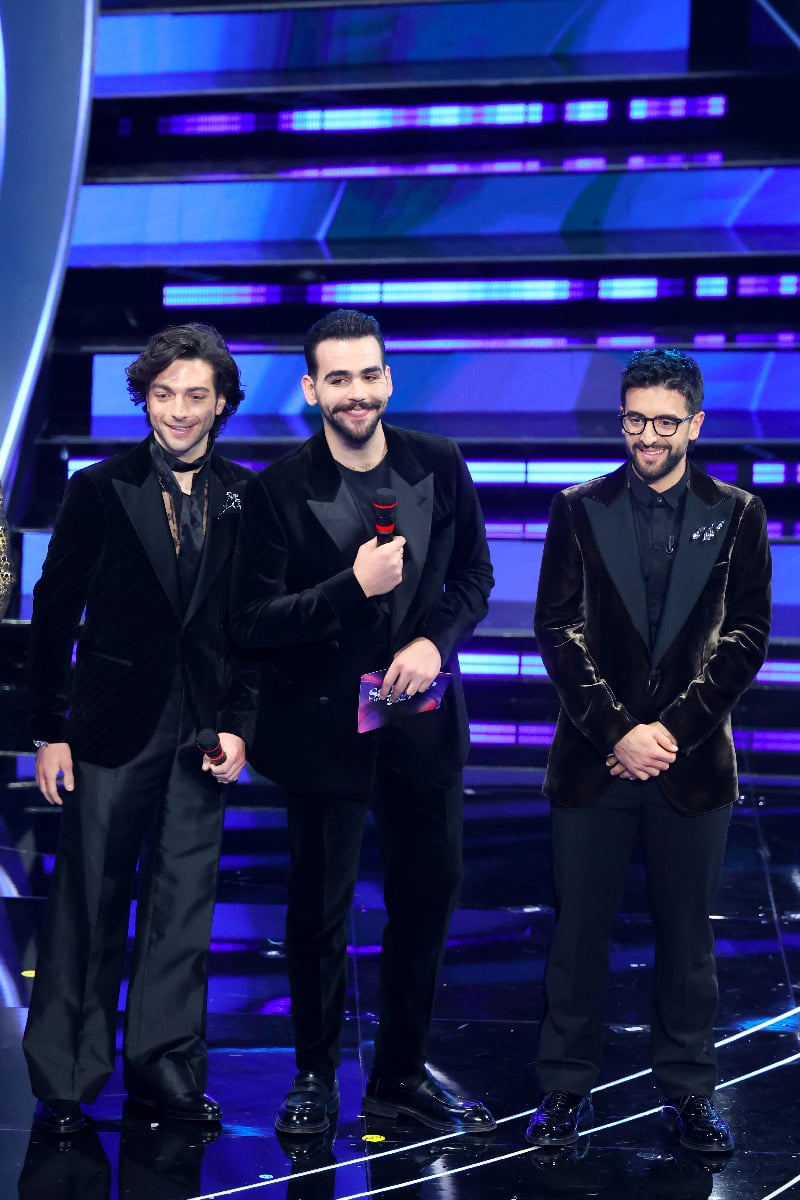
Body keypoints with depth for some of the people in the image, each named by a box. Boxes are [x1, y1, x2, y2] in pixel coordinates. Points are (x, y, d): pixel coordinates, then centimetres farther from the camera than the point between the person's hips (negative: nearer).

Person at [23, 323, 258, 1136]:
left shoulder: (247, 499, 5)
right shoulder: (100, 490, 0)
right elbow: (53, 616, 0)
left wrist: (239, 725, -1)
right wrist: (51, 731, -4)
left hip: (204, 733, 2)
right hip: (114, 726, -2)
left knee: (183, 908, 6)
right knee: (88, 906, 3)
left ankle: (165, 1074, 15)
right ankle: (64, 1083, 12)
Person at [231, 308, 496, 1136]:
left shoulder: (440, 468, 0)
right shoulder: (279, 491, -11)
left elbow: (473, 575, 9)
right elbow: (253, 620, -12)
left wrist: (435, 640, -10)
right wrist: (353, 588, -23)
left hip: (421, 712, 4)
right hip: (323, 720, -3)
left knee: (430, 890, 10)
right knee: (320, 904, 5)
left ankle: (401, 1075, 25)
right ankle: (315, 1076, 23)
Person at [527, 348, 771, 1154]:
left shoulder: (736, 515, 6)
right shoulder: (580, 511, 5)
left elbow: (745, 638, 0)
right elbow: (558, 631, -1)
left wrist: (672, 730, -10)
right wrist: (619, 730, -11)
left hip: (691, 760, 0)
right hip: (593, 757, 0)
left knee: (687, 935, 8)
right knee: (578, 931, 5)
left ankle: (688, 1092, 18)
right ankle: (567, 1089, 16)